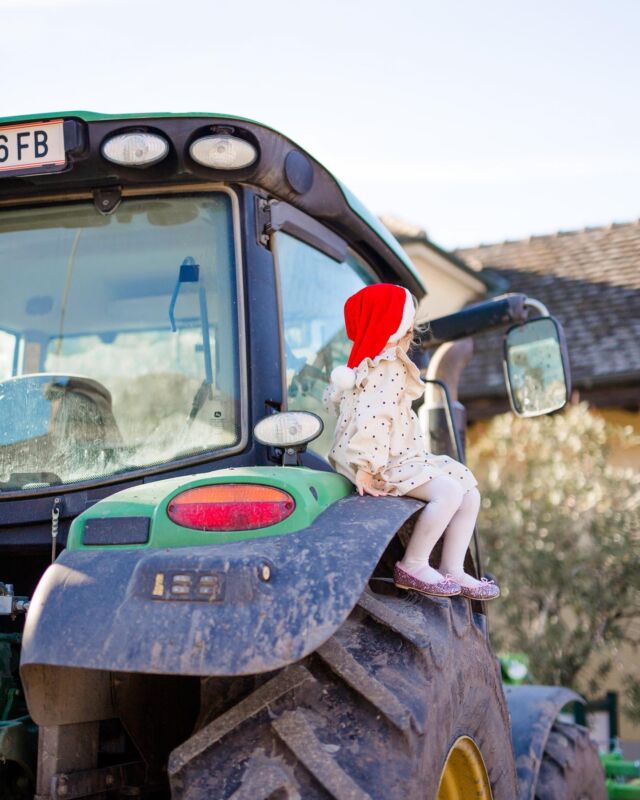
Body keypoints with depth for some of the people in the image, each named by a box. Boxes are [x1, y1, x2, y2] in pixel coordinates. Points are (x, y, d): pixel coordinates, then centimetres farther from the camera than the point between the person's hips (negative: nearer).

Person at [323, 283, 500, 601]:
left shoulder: (363, 365, 17)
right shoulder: (386, 370, -16)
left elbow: (332, 398, 26)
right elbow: (372, 419, -27)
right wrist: (365, 469, -28)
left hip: (404, 456, 11)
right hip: (385, 465, -11)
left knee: (470, 492, 3)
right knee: (448, 490, -29)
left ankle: (452, 572, 3)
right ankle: (412, 566, -15)